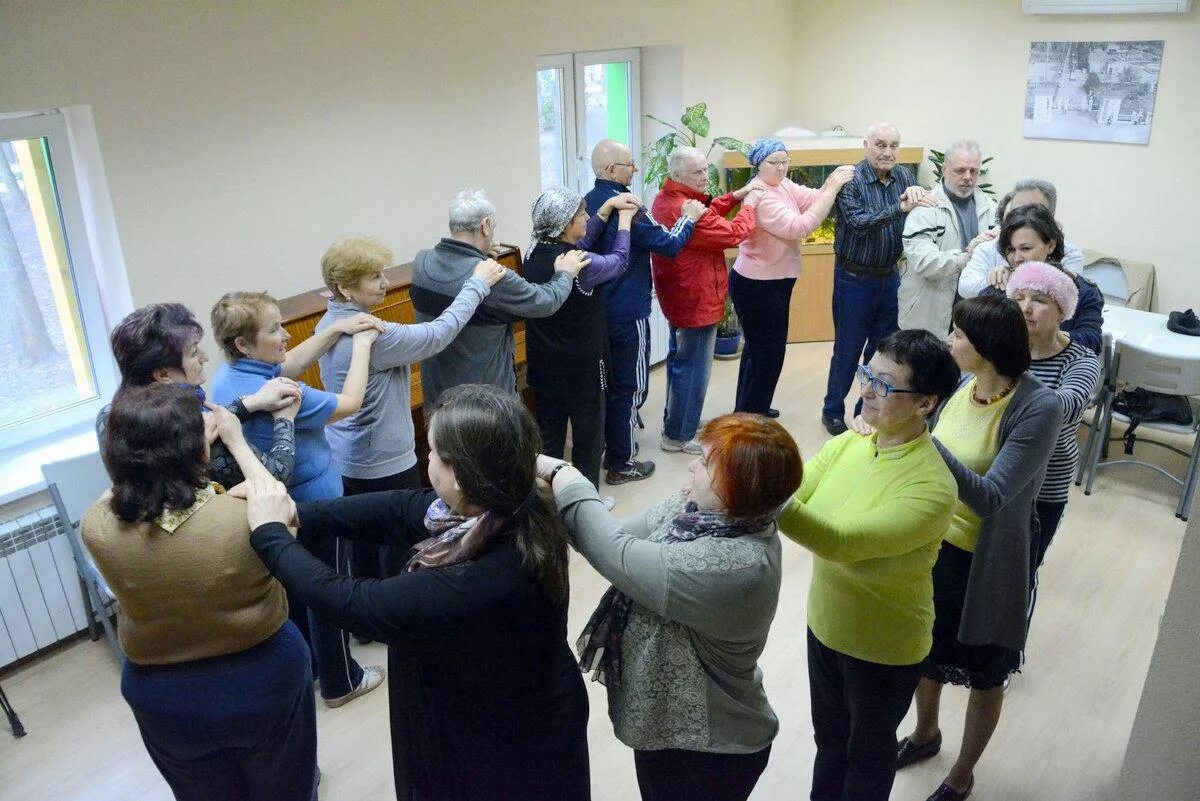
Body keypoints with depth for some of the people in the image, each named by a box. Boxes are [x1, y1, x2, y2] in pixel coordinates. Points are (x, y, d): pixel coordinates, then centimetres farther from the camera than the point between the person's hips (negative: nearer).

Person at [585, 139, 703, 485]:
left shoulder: (589, 203, 5)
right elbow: (669, 245, -16)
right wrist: (689, 218, 1)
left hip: (598, 309, 8)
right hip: (628, 314, -8)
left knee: (608, 381, 20)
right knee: (630, 386, 3)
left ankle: (610, 448, 33)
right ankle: (621, 463, 11)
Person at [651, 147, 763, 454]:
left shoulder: (665, 199, 5)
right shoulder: (684, 209, -27)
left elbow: (705, 216, 17)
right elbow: (733, 234, -22)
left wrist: (734, 197, 5)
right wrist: (749, 205, -6)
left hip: (679, 297, 11)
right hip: (697, 301, -11)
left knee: (679, 360, 22)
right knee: (693, 369, 1)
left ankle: (674, 421, 36)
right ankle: (680, 436, 11)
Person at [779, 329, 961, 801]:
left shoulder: (932, 489, -31)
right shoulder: (848, 444, -9)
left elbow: (843, 541, -40)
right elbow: (789, 498, -14)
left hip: (884, 649, -6)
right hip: (824, 627, 6)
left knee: (868, 753, 22)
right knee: (829, 739, 29)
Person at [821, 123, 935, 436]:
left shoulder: (903, 176, 4)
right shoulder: (850, 181, -13)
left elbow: (925, 207, -2)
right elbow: (859, 223, -25)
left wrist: (916, 191, -23)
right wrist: (900, 208, -37)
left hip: (889, 277, 6)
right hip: (855, 278, -5)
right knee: (848, 350, 4)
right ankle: (832, 412, 20)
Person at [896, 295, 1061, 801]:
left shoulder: (1038, 408, -25)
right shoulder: (965, 386, -7)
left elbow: (991, 497, -30)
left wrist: (923, 438, -38)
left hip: (984, 563, -6)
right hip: (934, 546, 6)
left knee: (984, 673, 19)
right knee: (925, 652, 26)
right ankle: (926, 734, 54)